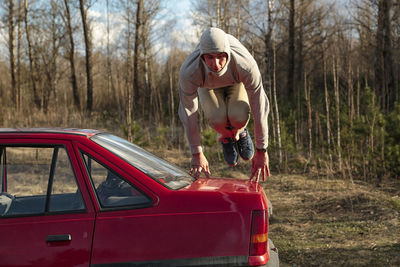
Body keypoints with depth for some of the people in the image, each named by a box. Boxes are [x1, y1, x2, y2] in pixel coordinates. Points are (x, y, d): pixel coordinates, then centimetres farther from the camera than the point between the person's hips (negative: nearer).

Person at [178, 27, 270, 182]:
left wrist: (261, 151, -22)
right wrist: (197, 154, -17)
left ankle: (239, 131, 10)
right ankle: (226, 136, 10)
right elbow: (188, 113, -25)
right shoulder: (188, 73, -40)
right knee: (217, 118, -29)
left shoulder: (246, 65, -42)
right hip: (208, 85, 0)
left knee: (238, 116, -30)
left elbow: (259, 108, -30)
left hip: (236, 82, 0)